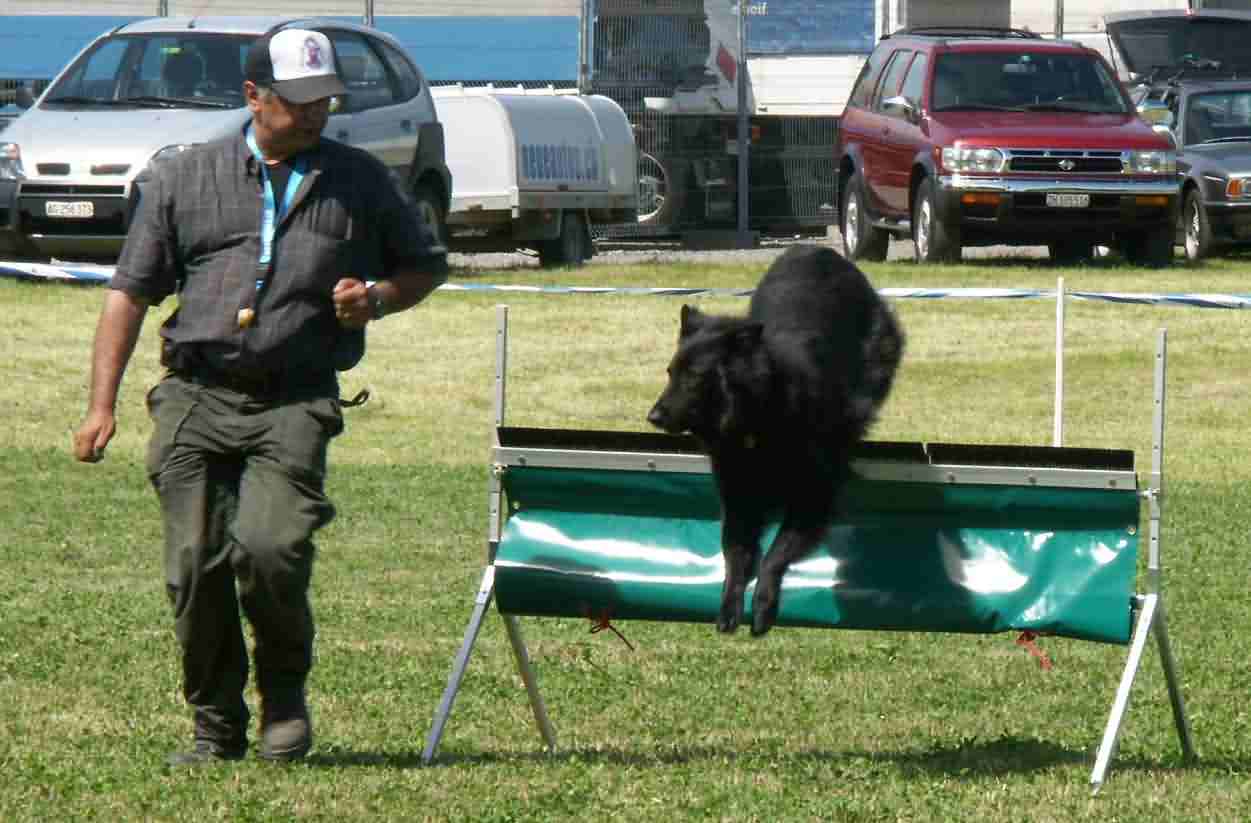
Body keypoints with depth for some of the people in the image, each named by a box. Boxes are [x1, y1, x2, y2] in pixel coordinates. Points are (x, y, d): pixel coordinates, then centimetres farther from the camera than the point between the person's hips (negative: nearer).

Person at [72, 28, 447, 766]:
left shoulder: (361, 183, 13)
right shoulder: (186, 180, 11)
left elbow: (428, 265, 25)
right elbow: (131, 292, 11)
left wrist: (380, 298, 2)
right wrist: (102, 406, 3)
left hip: (296, 404, -2)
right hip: (194, 399, 2)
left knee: (269, 547, -21)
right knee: (196, 563, -6)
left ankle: (286, 697, 4)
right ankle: (217, 727, 11)